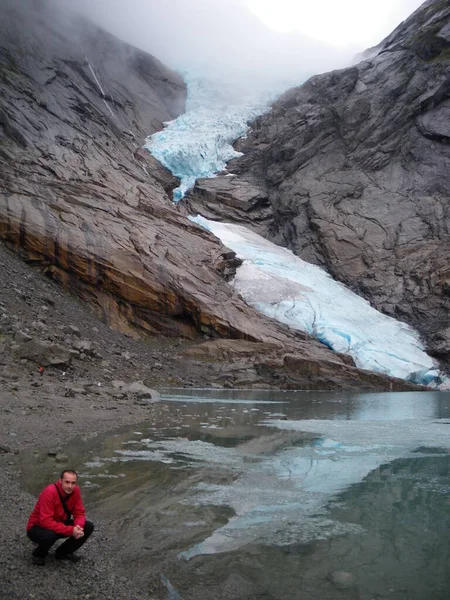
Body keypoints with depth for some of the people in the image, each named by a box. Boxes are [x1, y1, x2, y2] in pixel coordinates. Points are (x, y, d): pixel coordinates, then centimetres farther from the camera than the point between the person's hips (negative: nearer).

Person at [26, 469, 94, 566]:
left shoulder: (75, 490, -13)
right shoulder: (49, 492, -31)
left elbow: (79, 513, -7)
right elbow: (46, 522, -34)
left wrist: (78, 527, -30)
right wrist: (71, 530, -36)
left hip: (59, 523, 6)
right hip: (38, 527, -5)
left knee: (88, 527, -11)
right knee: (49, 535, -39)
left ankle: (63, 552, 7)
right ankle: (38, 554, -3)